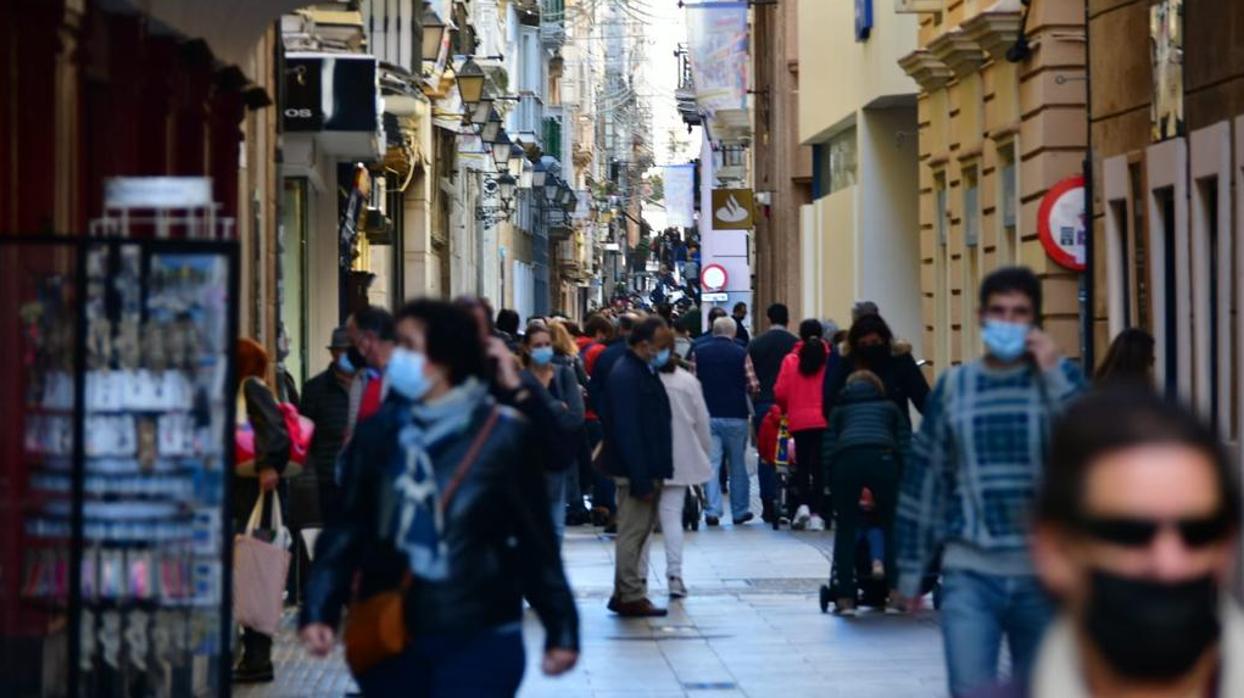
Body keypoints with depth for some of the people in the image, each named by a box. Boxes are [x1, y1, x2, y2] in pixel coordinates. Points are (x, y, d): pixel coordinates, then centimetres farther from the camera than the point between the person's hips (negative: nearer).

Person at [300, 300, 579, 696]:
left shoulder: (502, 436, -5)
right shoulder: (379, 432, 3)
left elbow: (536, 542, 0)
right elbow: (347, 527, 3)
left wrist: (561, 629, 2)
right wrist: (319, 611, -8)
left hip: (478, 639, -3)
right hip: (390, 640, 3)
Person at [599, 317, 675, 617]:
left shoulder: (643, 371, 14)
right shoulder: (627, 376, -19)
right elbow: (627, 431, -23)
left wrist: (650, 476, 16)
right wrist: (641, 480, -23)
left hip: (646, 468, 10)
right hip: (635, 469, -10)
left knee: (638, 531, 15)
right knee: (633, 532, -3)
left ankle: (625, 594, 22)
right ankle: (631, 597, 3)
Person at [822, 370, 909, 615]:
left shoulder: (839, 411, 33)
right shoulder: (890, 408, 33)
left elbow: (828, 448, 18)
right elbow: (906, 447, 18)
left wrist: (834, 489, 19)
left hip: (846, 459, 0)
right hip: (882, 457, 0)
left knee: (846, 529, 12)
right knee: (892, 526, 15)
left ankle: (845, 597, 6)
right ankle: (897, 593, 6)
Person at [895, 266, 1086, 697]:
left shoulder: (1060, 379, 3)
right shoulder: (953, 387, 6)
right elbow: (924, 480, 11)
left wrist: (1054, 375, -15)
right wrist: (911, 568, 11)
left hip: (1044, 572, 0)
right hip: (971, 573, 0)